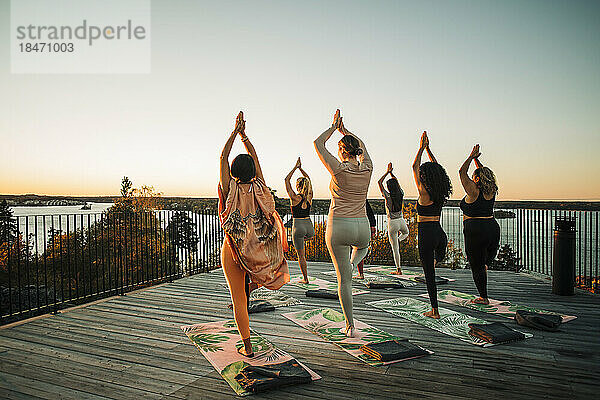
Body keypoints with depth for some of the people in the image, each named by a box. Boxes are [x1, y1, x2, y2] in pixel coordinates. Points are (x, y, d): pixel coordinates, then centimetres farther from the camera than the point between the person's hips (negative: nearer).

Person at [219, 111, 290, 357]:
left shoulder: (230, 190, -12)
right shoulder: (258, 188, -6)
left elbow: (223, 157, -3)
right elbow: (255, 157, 5)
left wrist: (235, 131, 3)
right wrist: (243, 134, 11)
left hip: (232, 251, -2)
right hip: (257, 250, 2)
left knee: (238, 299, 8)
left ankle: (247, 347, 14)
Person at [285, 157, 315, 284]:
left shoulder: (295, 198, -12)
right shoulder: (309, 197, 0)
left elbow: (287, 180, -4)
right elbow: (308, 179, 14)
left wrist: (295, 167, -3)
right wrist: (300, 168, 11)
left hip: (298, 226, -5)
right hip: (309, 227, 5)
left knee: (301, 255, 6)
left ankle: (305, 278, 11)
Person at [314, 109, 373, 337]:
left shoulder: (339, 169, -12)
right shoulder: (367, 168, 1)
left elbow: (318, 143, 1)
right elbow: (362, 146, 22)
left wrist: (334, 127, 12)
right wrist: (343, 129, 25)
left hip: (338, 226, -3)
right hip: (362, 227, 3)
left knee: (344, 279, 7)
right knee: (363, 246, 42)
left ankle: (350, 326, 13)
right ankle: (353, 263, 12)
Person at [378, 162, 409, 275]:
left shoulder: (388, 196, -14)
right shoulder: (401, 194, -2)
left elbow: (379, 182, -5)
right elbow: (397, 182, 17)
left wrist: (387, 172, 0)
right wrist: (391, 173, 15)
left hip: (392, 223, -4)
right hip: (401, 221, 4)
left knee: (395, 248, 3)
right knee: (406, 233, 42)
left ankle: (399, 269, 5)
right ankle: (399, 240, 16)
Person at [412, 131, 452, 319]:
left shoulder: (424, 193, -12)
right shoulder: (440, 193, 4)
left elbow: (414, 167, -4)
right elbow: (436, 169, 17)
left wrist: (422, 148, 5)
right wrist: (428, 149, 20)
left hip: (426, 234, -6)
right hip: (440, 232, 6)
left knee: (429, 273, 2)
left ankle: (434, 311, 7)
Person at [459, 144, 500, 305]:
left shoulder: (473, 191, -13)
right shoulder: (491, 192, 5)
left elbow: (462, 172, -6)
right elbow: (484, 174, 20)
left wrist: (471, 157, 0)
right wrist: (476, 159, 19)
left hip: (476, 230, -7)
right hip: (493, 228, 7)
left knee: (477, 266, 3)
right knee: (484, 263, 19)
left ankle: (483, 297, 8)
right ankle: (483, 295, 24)